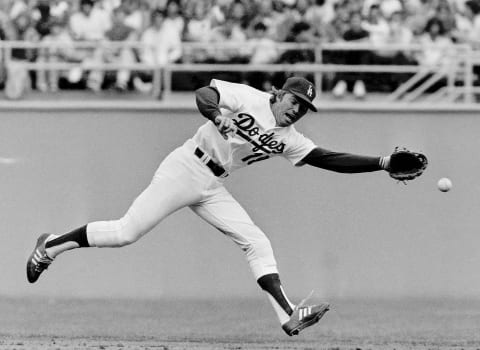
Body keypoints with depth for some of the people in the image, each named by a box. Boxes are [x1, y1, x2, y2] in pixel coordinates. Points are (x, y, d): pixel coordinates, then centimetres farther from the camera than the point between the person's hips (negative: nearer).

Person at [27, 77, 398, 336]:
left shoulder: (288, 139, 8)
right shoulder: (249, 99, -9)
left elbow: (329, 159, 5)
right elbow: (203, 93, -20)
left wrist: (381, 163, -2)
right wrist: (218, 115, -41)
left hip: (213, 189, 7)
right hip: (185, 169, -7)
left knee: (257, 242, -7)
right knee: (127, 232, -10)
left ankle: (288, 315, -15)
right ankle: (52, 245, 7)